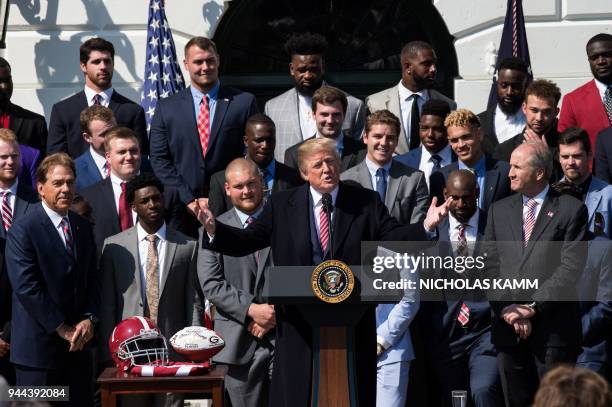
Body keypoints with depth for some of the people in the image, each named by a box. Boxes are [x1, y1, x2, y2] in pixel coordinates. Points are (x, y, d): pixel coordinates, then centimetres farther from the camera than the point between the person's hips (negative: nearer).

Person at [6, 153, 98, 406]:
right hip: (39, 346, -6)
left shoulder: (83, 227, 13)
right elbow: (26, 287, -16)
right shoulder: (23, 230, -9)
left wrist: (89, 319, -3)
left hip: (79, 346, 6)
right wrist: (62, 329, -14)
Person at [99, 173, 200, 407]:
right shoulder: (114, 246, 5)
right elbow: (107, 304, 5)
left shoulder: (187, 247, 5)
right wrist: (109, 353, 0)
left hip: (173, 350, 0)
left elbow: (193, 302, 5)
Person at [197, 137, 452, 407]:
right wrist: (214, 230, -16)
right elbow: (247, 241, 1)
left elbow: (394, 237, -4)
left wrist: (425, 226, -22)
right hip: (299, 322, 0)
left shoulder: (366, 203, 3)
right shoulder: (281, 205, 4)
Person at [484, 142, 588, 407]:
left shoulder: (571, 210, 0)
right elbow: (491, 266, 8)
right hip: (508, 326, 4)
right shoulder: (499, 210, 14)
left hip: (553, 328, -4)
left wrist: (534, 307, -13)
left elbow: (571, 267, -8)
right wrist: (507, 309, -6)